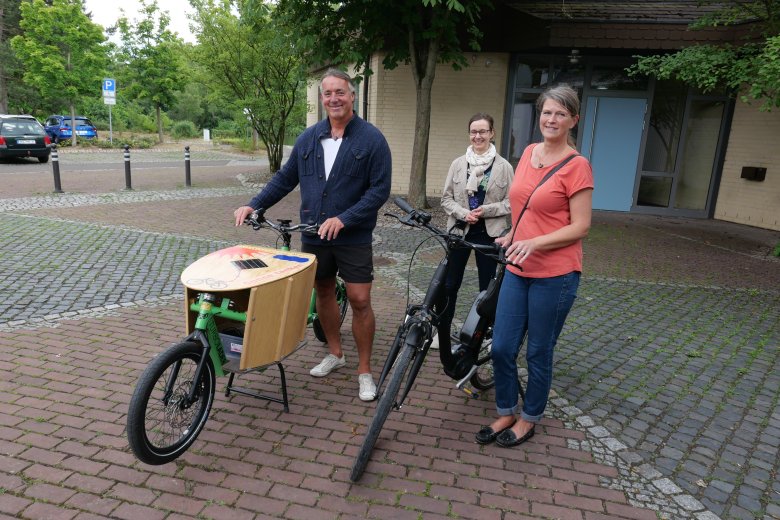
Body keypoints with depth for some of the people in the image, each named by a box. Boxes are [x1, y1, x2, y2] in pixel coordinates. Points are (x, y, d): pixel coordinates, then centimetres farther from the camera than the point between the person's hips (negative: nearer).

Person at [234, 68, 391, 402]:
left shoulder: (371, 139, -7)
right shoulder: (309, 137, 7)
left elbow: (380, 189, -12)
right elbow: (286, 178, 13)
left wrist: (343, 219, -21)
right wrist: (254, 206, 5)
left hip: (353, 237, -4)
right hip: (313, 235, 5)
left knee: (359, 300, -4)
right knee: (323, 292, 14)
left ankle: (364, 370, 13)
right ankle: (335, 353, 34)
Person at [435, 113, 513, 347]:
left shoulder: (504, 166, -4)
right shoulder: (458, 164, 1)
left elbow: (511, 202, -4)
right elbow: (446, 198, 2)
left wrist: (485, 210, -16)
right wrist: (463, 213, -14)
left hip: (489, 232, -1)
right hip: (460, 230, 2)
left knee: (487, 285, 11)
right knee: (450, 284, 7)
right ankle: (442, 331, 21)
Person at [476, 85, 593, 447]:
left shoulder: (577, 165, -11)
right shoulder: (529, 152, 9)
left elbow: (580, 227, -13)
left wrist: (534, 243, -23)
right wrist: (511, 236, 7)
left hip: (555, 274, -6)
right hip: (518, 269, 6)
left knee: (538, 353, 10)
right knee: (501, 348, 9)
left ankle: (529, 419, 32)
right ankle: (506, 413, 31)